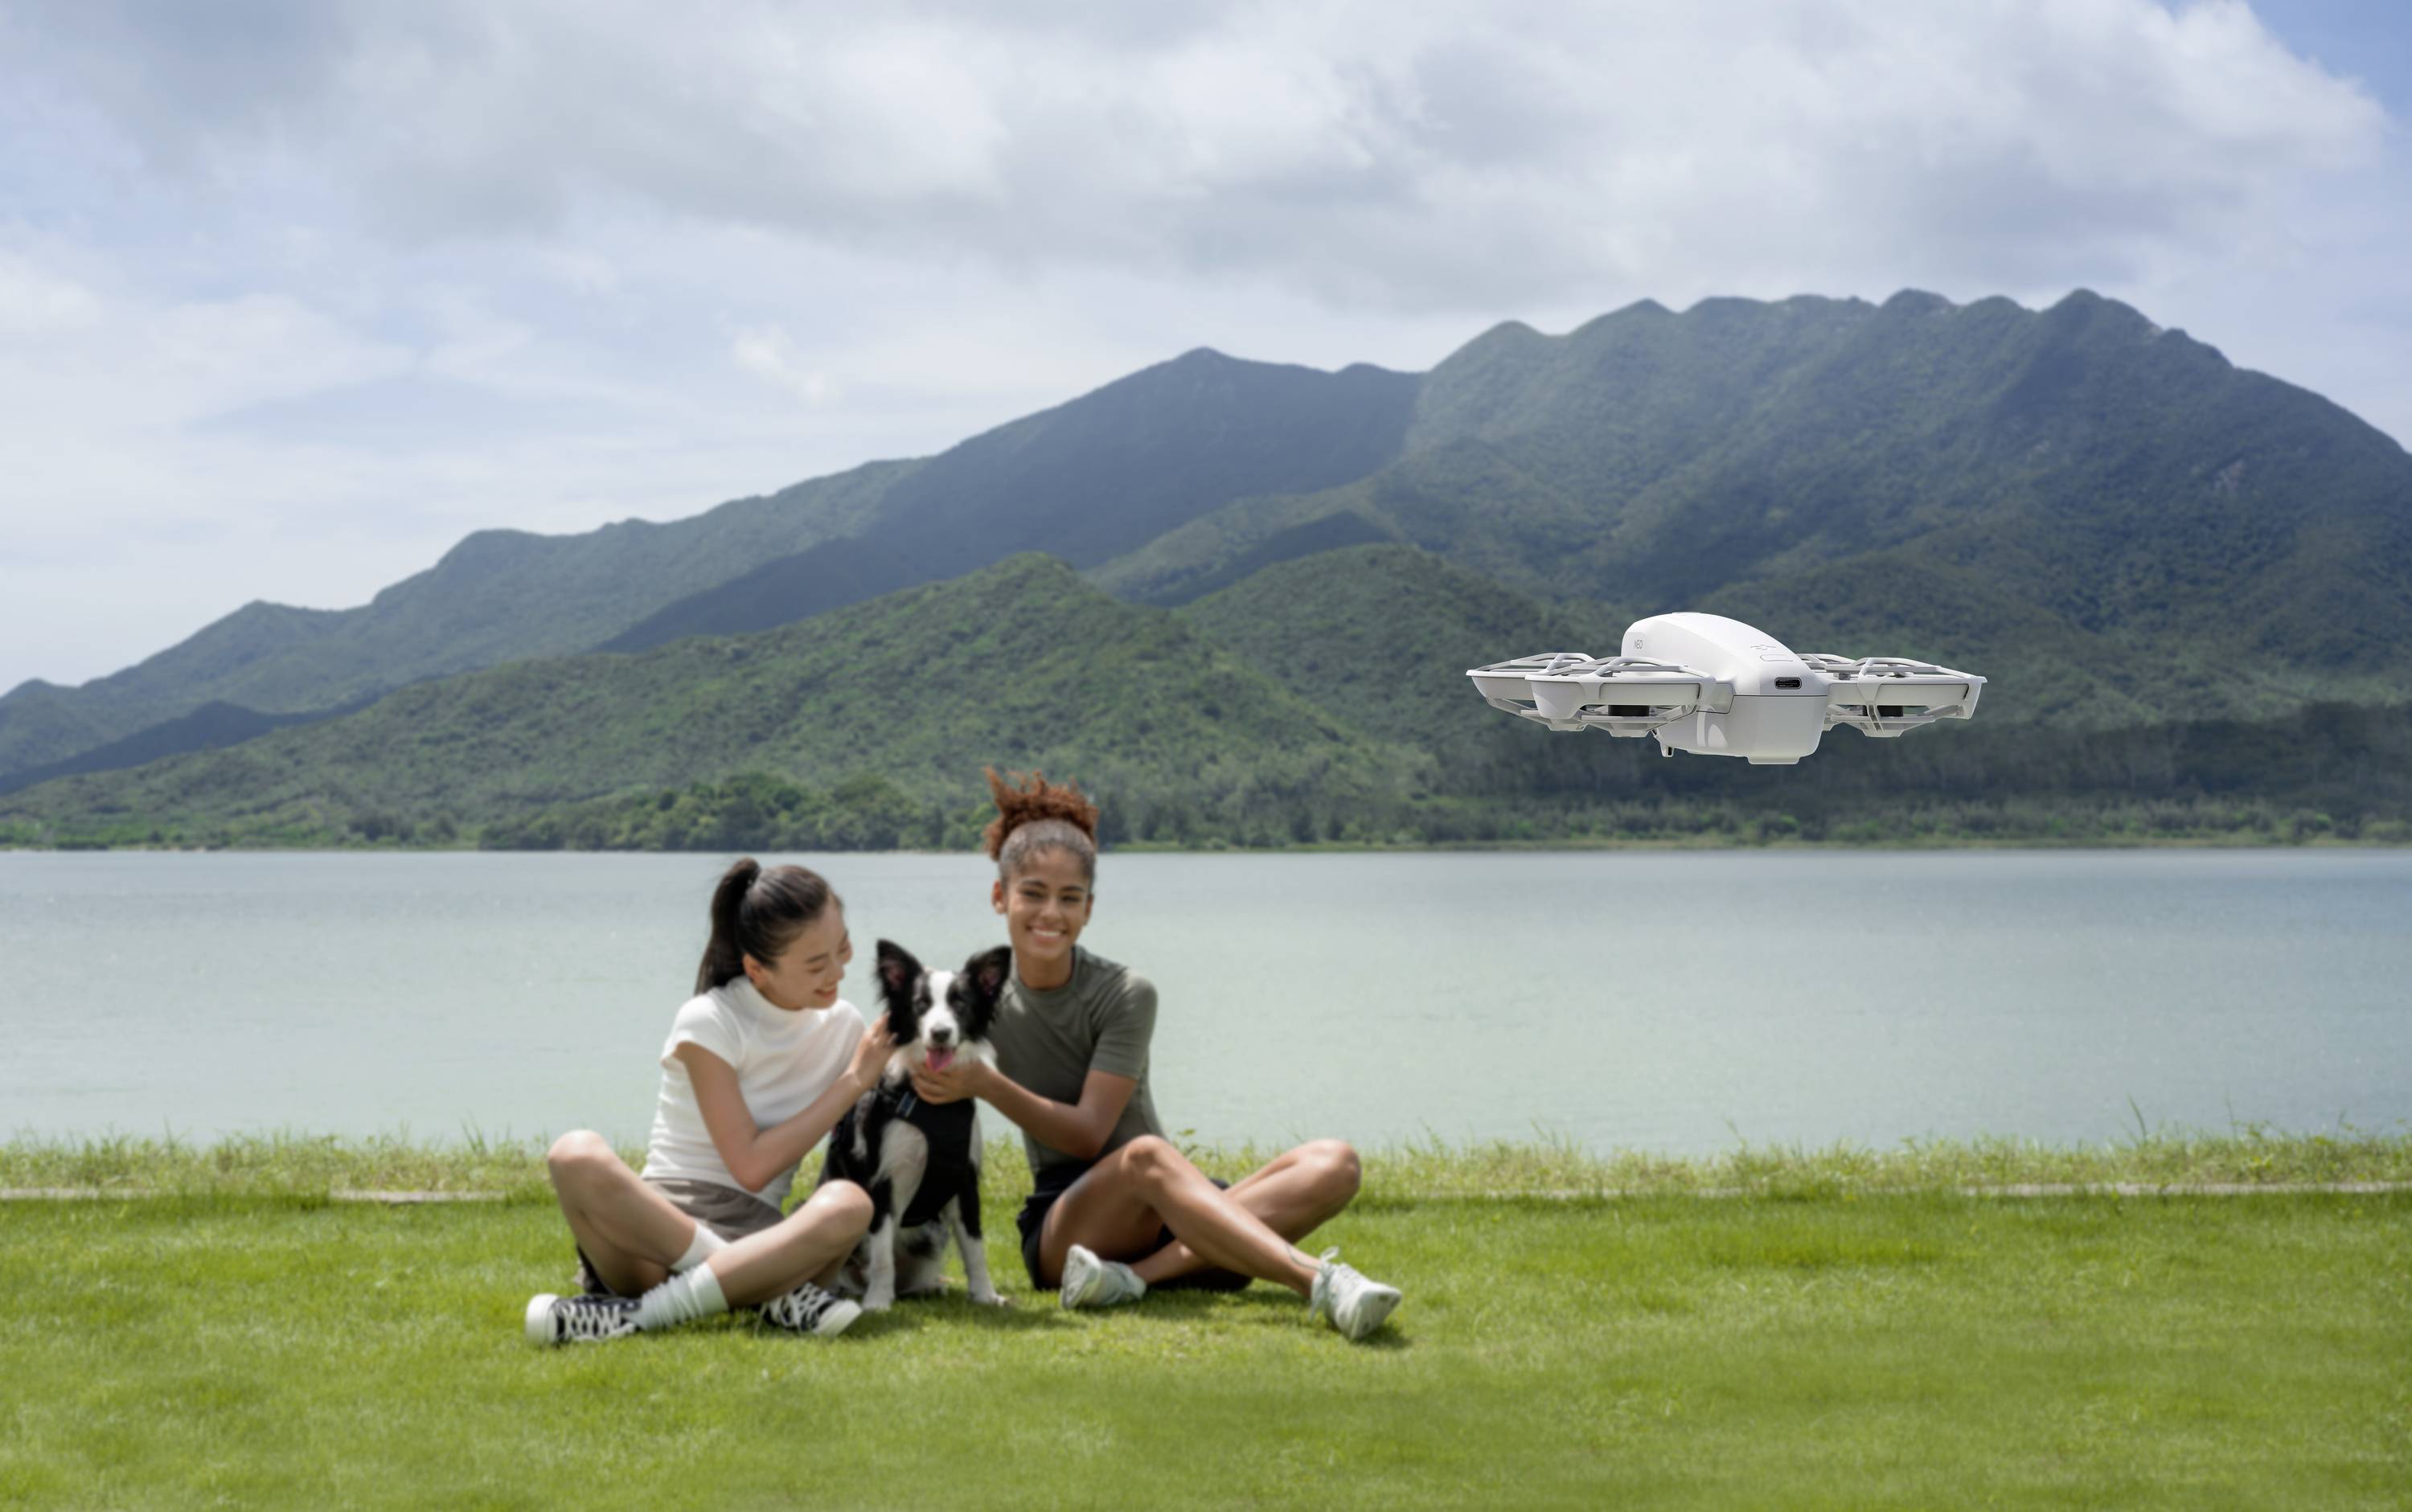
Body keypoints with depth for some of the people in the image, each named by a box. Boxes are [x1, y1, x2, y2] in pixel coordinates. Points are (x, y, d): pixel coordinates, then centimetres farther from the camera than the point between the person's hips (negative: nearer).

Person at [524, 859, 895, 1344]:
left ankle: (636, 1313, -33)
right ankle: (774, 1288, -31)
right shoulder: (710, 1023, -6)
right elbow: (751, 1167, -11)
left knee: (848, 1204, -33)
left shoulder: (843, 1026, 10)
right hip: (659, 1220, -3)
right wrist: (853, 1082, -6)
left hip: (756, 1232, 3)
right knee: (577, 1156, -36)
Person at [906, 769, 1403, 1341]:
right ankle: (1320, 1282, -53)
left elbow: (1088, 1132, -12)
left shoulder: (1125, 994, -4)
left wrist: (984, 1083, -23)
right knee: (1147, 1155, -37)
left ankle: (1136, 1274, -39)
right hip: (1061, 1226, -2)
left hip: (1165, 1216, 2)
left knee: (1335, 1163, -21)